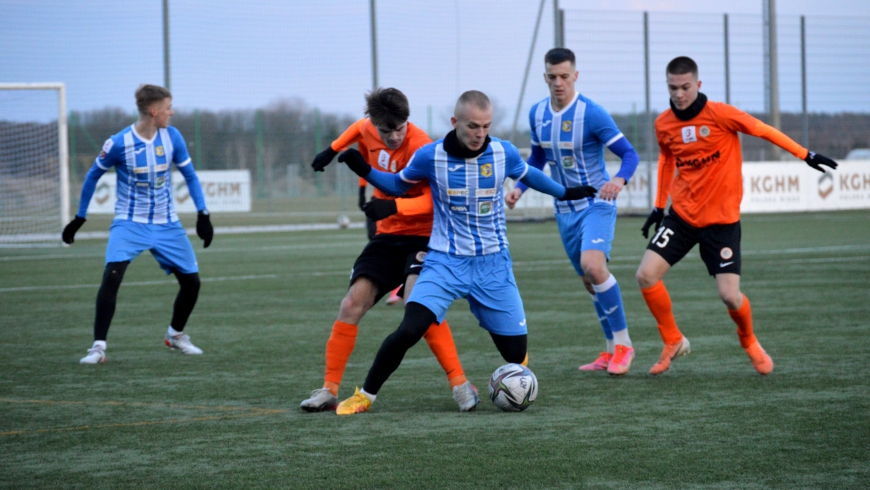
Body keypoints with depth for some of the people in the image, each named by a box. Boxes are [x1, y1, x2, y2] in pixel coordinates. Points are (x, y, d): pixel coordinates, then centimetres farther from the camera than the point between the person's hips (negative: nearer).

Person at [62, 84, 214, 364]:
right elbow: (93, 176, 0)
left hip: (167, 225, 4)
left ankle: (176, 335, 32)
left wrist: (202, 215, -3)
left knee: (191, 282, 5)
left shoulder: (172, 137, -6)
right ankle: (98, 347, -19)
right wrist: (79, 218, 5)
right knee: (112, 276, -24)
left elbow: (189, 176, 7)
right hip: (130, 223, -4)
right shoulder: (119, 143, -16)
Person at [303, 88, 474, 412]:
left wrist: (393, 206, -42)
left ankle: (460, 384, -20)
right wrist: (333, 149, 22)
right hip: (387, 236, 6)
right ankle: (329, 390, 7)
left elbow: (433, 199, -30)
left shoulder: (420, 147, -23)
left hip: (421, 236, -6)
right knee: (351, 305, -2)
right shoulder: (370, 132, -2)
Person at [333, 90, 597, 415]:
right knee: (409, 331, -23)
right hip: (445, 262, -2)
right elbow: (398, 185, 7)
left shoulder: (504, 153, -6)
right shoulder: (430, 156, -11)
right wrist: (365, 171, -9)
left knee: (515, 353, 0)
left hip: (493, 264, 2)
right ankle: (364, 396, -4)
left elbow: (527, 175, 17)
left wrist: (565, 193, 23)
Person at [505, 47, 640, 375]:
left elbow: (629, 154, -16)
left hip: (596, 203, -6)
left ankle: (623, 344, -15)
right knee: (589, 280, 11)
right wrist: (519, 188, 4)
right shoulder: (537, 113, 2)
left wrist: (619, 180, -36)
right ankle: (611, 351, 21)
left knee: (593, 265, -26)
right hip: (565, 209, 7)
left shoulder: (591, 113, -17)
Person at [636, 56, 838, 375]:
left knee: (730, 295, -11)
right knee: (646, 275, -11)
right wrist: (659, 205, 19)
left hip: (722, 220, -4)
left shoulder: (720, 115, -15)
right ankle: (673, 341, 12)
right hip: (682, 215, 4)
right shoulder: (663, 125, -1)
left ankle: (749, 341, 24)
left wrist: (805, 155, -7)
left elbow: (762, 130, -7)